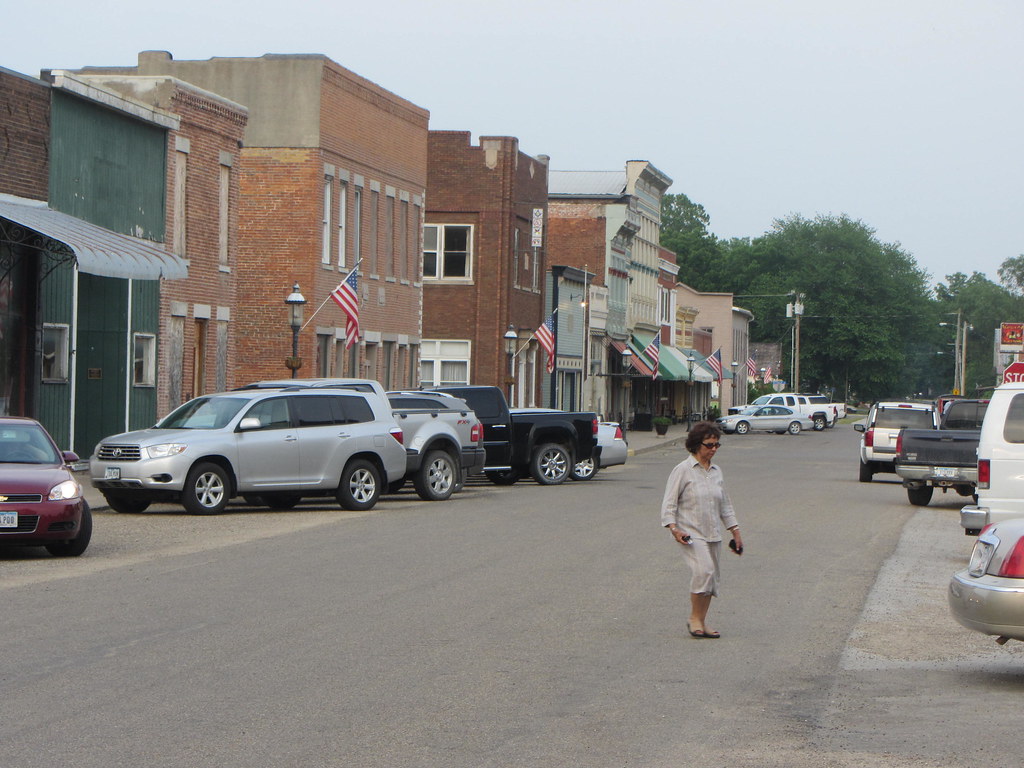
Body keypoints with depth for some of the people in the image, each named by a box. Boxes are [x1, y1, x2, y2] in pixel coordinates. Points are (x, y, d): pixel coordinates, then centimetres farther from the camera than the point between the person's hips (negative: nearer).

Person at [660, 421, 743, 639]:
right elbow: (669, 502, -7)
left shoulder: (716, 471, 13)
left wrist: (735, 532, 22)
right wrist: (674, 528, -18)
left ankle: (701, 623, 14)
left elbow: (725, 504, 22)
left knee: (711, 577, 5)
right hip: (691, 533, -7)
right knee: (703, 570, -22)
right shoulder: (683, 470, -6)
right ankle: (694, 619, -10)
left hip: (713, 534, 7)